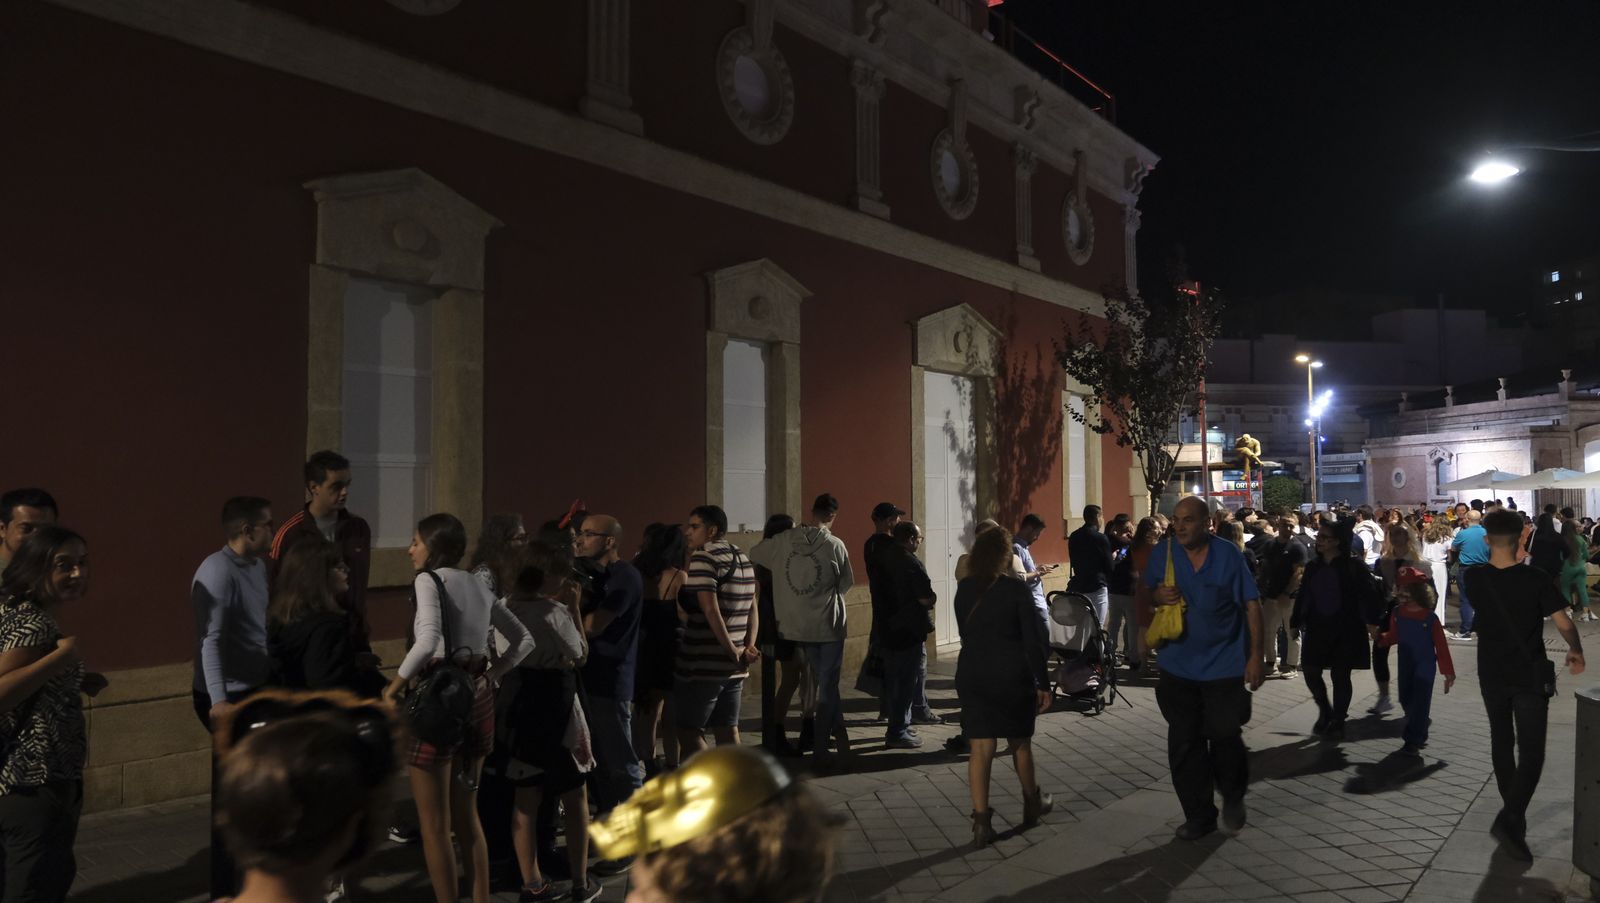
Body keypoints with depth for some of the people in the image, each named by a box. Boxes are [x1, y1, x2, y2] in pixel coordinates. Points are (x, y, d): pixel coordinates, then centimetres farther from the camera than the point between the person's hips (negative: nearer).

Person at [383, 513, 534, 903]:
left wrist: (393, 688, -14)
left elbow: (428, 641, -25)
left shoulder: (429, 579, -7)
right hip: (477, 697, 7)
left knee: (433, 825, 6)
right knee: (466, 815, 20)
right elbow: (524, 640, 17)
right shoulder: (478, 584, 13)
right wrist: (490, 675, 13)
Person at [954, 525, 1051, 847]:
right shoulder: (1016, 589, -11)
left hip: (972, 676, 3)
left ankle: (981, 822, -2)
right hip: (1012, 676, -2)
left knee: (981, 748, 2)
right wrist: (1043, 683, -6)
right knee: (1020, 743, 17)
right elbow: (1032, 641, -11)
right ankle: (1032, 803, 36)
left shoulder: (963, 589, 1)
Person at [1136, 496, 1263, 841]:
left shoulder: (1228, 554, -9)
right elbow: (1143, 588, 13)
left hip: (1224, 666, -3)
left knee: (1225, 736, 4)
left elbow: (1251, 605, -6)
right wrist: (1156, 594, -11)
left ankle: (1233, 797, 33)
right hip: (1178, 666, 3)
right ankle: (1198, 814, 22)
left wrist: (1255, 656, -8)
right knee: (1184, 744, 7)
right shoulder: (1163, 553, -1)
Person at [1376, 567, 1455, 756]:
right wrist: (1380, 637, -10)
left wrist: (1448, 672, -7)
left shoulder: (1430, 618, -15)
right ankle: (1419, 735, 32)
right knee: (1406, 700, 13)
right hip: (1405, 665, 5)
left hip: (1425, 666, -5)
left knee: (1420, 703, -4)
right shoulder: (1397, 613, -2)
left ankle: (1413, 742, 1)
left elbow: (1441, 646, -9)